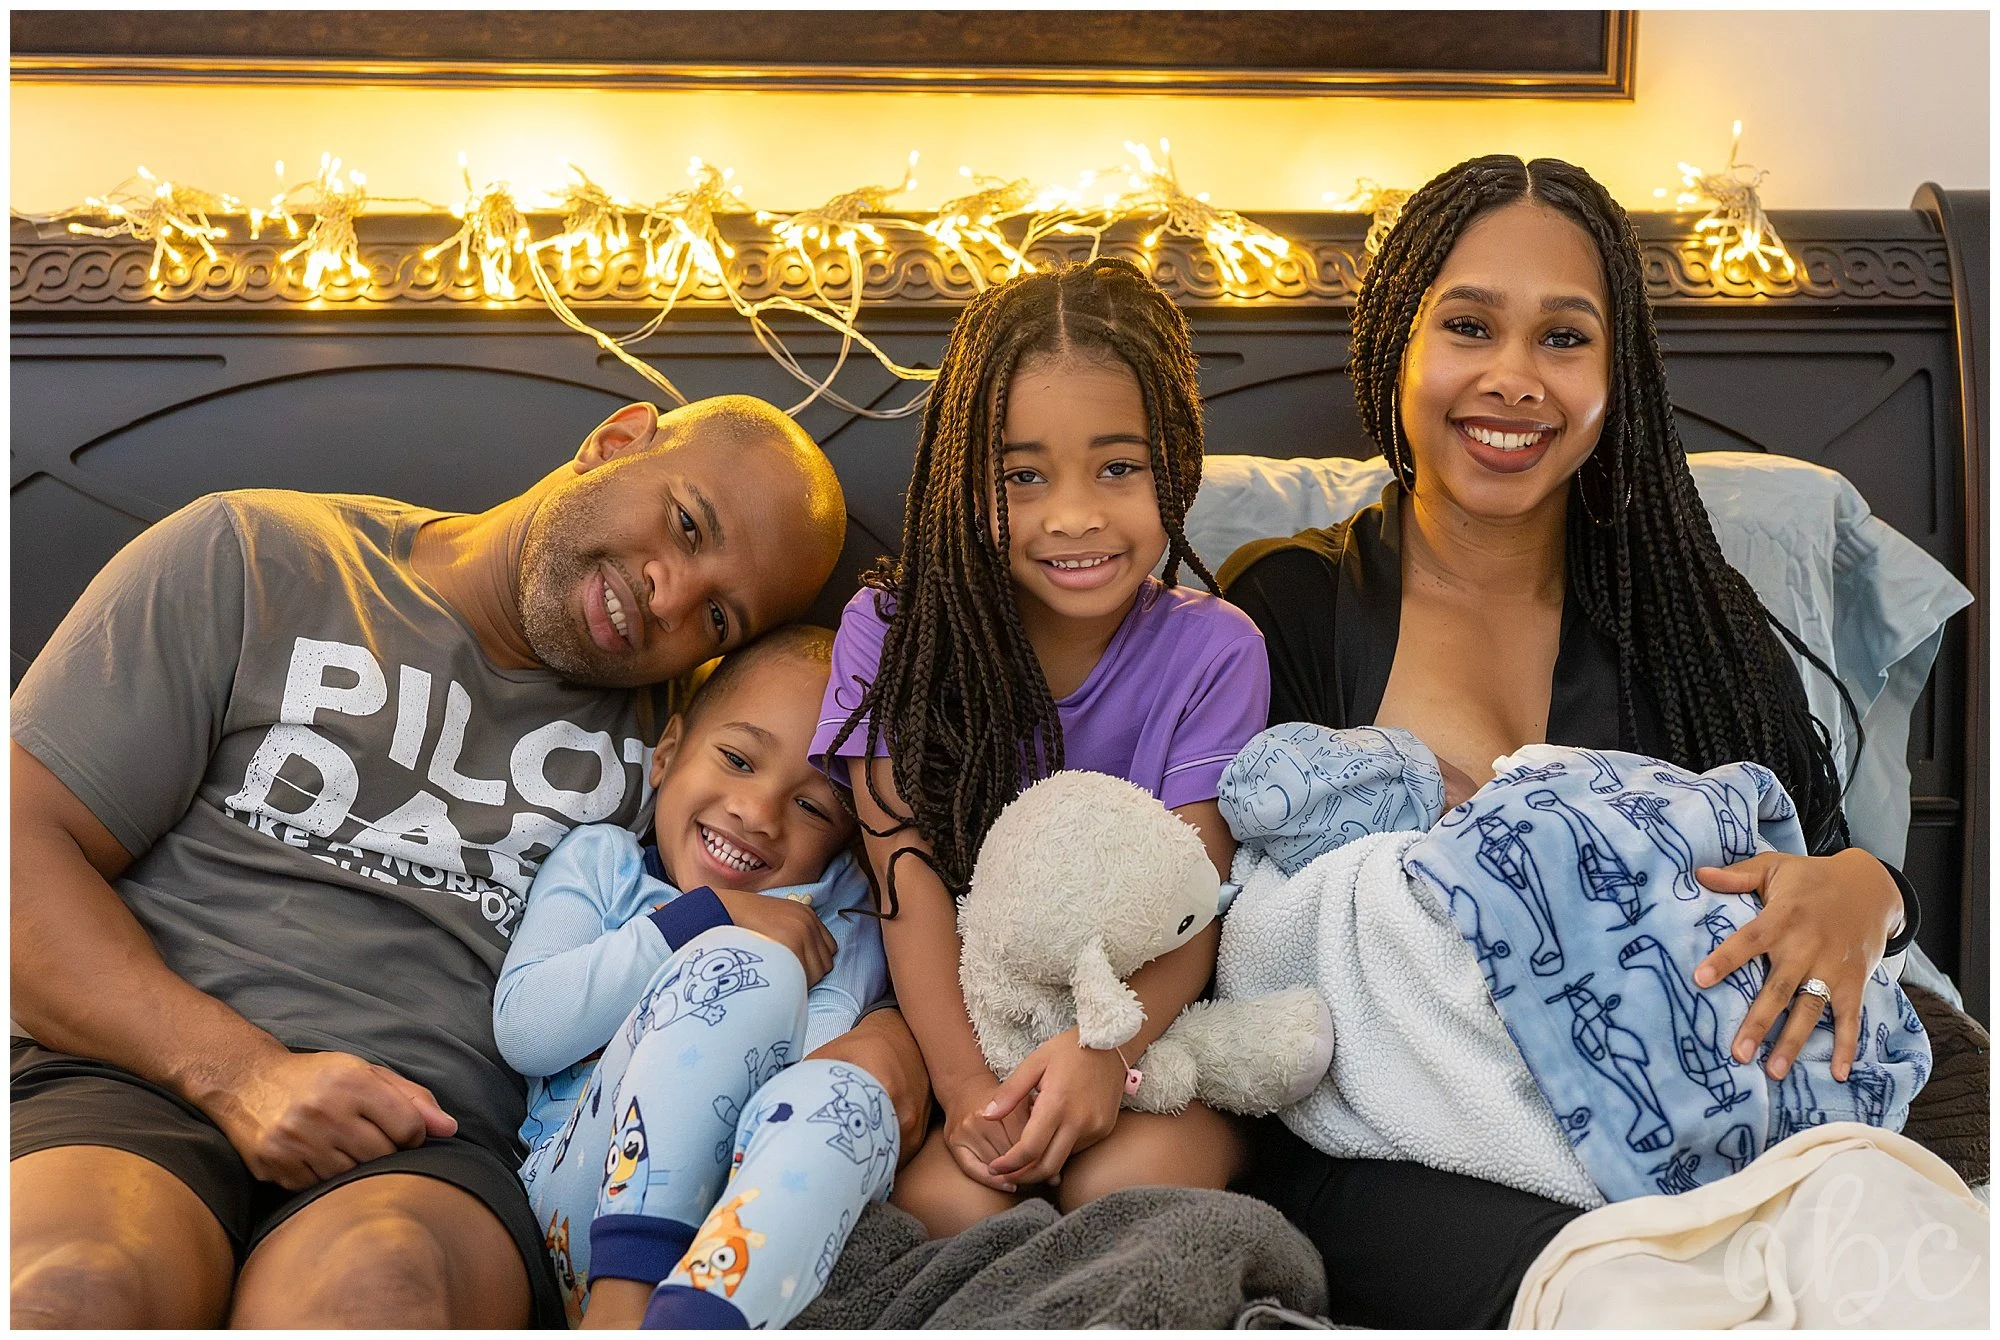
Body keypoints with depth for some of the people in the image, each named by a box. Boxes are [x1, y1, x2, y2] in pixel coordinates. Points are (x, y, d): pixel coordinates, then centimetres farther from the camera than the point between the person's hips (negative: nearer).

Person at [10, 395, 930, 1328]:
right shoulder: (253, 562, 7)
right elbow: (24, 843, 2)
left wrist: (883, 1024, -5)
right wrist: (239, 1071, -12)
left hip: (431, 1146, 1)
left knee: (383, 1284, -36)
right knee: (74, 1291, -36)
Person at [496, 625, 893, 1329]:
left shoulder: (839, 918, 20)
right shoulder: (602, 860, 19)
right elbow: (523, 1031, 0)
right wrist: (706, 919, -5)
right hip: (585, 1205, -1)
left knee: (844, 1098, -33)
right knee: (746, 965, -24)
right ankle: (619, 1300, -32)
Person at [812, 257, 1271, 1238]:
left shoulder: (1210, 651, -5)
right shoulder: (892, 629, -4)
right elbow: (911, 876, -11)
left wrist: (1107, 1043, -34)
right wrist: (964, 1078, -28)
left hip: (1142, 1021, 1)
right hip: (956, 1014, 0)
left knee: (1135, 1175, -29)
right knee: (950, 1196, -29)